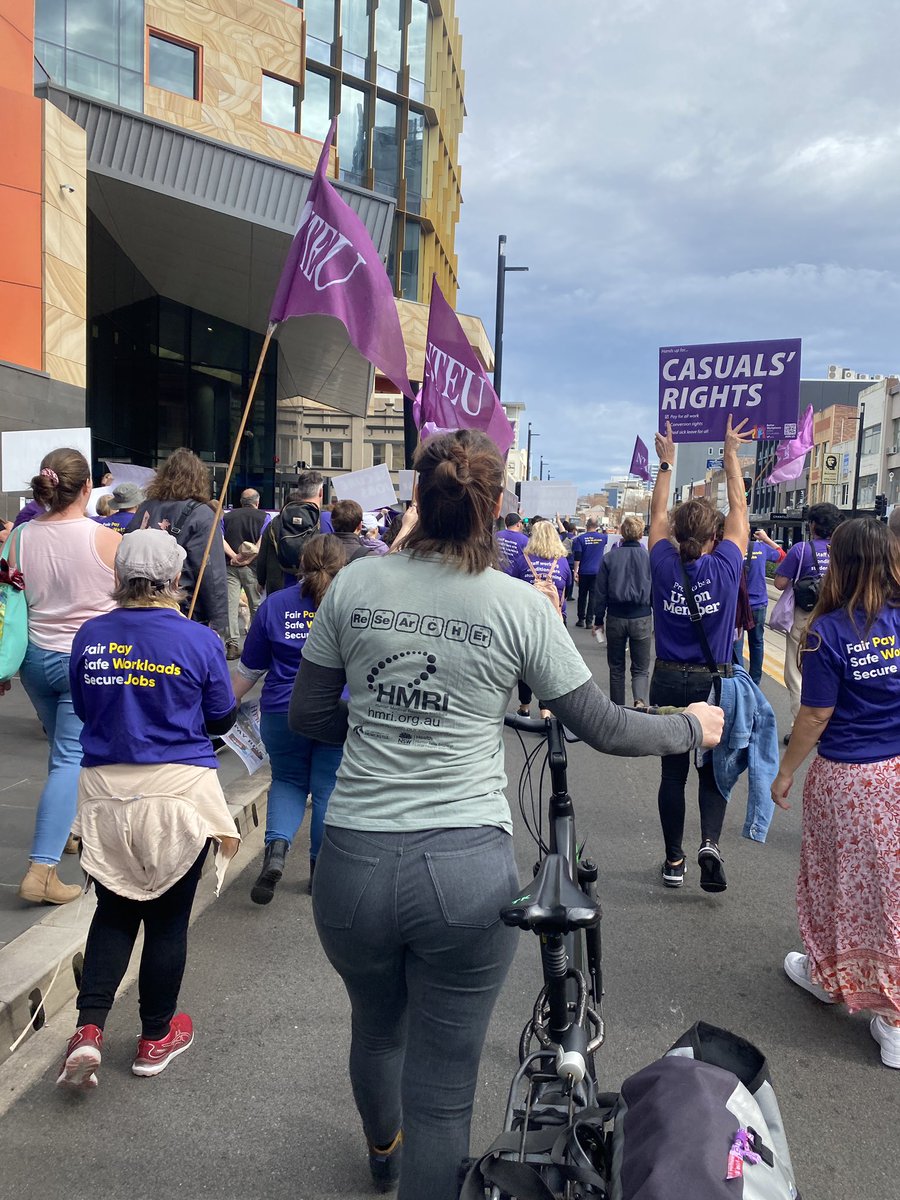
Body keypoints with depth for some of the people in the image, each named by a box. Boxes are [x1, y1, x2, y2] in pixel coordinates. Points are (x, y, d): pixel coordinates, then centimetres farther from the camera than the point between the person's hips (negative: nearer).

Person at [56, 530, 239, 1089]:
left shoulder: (89, 637, -1)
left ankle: (88, 1031, 7)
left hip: (107, 791, 3)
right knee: (168, 917, 11)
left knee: (114, 912, 18)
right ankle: (157, 1038, 27)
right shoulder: (199, 640, -11)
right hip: (178, 791, -3)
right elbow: (222, 719, 0)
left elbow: (83, 708, 12)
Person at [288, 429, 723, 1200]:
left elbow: (308, 715, 5)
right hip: (467, 872, -3)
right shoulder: (520, 605, -7)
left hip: (353, 864, 4)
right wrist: (692, 728, 18)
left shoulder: (355, 583, -2)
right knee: (444, 1086, 15)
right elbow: (605, 729, 0)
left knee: (376, 1027, 32)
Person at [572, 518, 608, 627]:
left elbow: (577, 557, -9)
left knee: (582, 596, 9)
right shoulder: (603, 538, 1)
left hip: (584, 572, -1)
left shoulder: (580, 538, -5)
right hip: (597, 572, 1)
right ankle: (589, 621, 0)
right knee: (593, 596, 2)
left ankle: (581, 620, 12)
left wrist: (575, 571, -6)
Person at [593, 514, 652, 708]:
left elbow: (600, 592, -1)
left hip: (615, 618, 1)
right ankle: (640, 701, -20)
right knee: (641, 669, 7)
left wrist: (598, 619, 8)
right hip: (642, 619, -1)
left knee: (616, 668, 16)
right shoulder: (649, 558, -6)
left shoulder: (609, 558, -4)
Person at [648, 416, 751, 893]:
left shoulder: (664, 565, -8)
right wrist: (731, 455, 11)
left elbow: (657, 513, 9)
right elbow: (739, 509, 3)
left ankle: (674, 861, 19)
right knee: (713, 768, 13)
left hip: (668, 681, 1)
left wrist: (666, 463, 16)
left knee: (673, 770, 11)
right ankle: (710, 842, -9)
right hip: (715, 681, -1)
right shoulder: (725, 567, -11)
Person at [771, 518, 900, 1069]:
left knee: (841, 879, 16)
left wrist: (786, 772, -2)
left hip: (845, 777, -4)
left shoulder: (829, 630, -18)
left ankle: (832, 975, 39)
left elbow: (816, 716, -14)